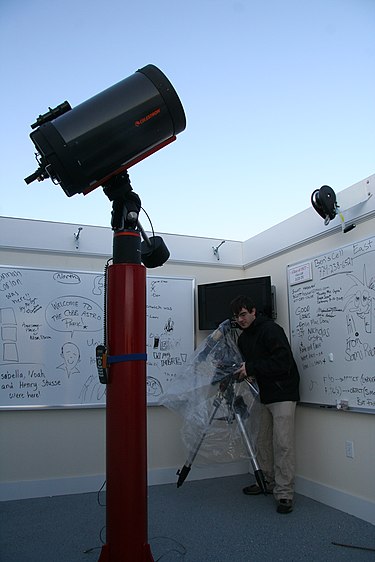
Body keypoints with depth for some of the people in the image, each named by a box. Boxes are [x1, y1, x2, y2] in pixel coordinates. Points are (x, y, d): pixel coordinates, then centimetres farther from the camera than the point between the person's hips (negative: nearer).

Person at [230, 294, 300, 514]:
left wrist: (252, 368, -24)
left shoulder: (271, 329, -17)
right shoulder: (243, 338, 9)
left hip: (283, 393, -8)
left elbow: (282, 362, -25)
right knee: (263, 442, 14)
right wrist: (238, 372, -4)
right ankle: (267, 482, 28)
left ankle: (284, 494, -2)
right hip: (266, 395, 9)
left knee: (283, 443, -9)